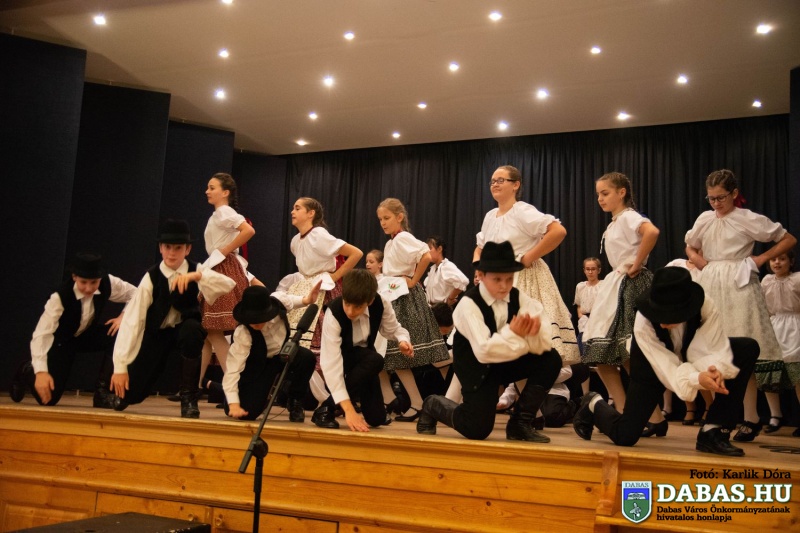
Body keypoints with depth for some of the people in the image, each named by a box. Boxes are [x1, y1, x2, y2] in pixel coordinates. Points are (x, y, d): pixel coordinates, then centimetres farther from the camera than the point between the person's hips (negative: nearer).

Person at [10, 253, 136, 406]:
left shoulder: (107, 283, -26)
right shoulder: (60, 297, -36)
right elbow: (41, 334, -41)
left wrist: (123, 317, -27)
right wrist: (41, 371, -51)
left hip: (89, 334, 3)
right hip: (62, 340, -3)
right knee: (48, 397, -12)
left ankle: (103, 390, -15)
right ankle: (27, 371, 25)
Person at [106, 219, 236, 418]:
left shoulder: (196, 270, -14)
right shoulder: (151, 278, -17)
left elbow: (229, 285, -32)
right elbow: (131, 320, -21)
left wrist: (196, 276, -47)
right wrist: (120, 367, -24)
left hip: (184, 330, 0)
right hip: (156, 334, 0)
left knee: (192, 329, -38)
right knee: (125, 397, -7)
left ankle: (188, 396, -18)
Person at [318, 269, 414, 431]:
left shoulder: (380, 304, -23)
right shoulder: (334, 314, -35)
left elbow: (393, 329, -3)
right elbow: (331, 363, -40)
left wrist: (403, 341, -29)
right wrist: (348, 409, -46)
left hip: (364, 359, 4)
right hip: (342, 357, -4)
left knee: (376, 418, -4)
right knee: (375, 360, -37)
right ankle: (326, 409, -21)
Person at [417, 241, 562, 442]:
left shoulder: (519, 297, -9)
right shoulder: (469, 303, -24)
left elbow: (545, 342, -18)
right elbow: (484, 351, -34)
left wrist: (533, 332, -39)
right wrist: (513, 334, -34)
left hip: (507, 362, 5)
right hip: (478, 369, -5)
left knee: (551, 359, -17)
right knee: (478, 429, -15)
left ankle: (520, 423, -3)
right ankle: (432, 406, 17)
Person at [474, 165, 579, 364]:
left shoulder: (523, 211, -10)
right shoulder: (490, 216, 14)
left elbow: (559, 231, -21)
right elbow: (479, 248, 25)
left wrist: (529, 257, -17)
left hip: (524, 279, -8)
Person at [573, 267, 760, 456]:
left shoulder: (706, 306, -32)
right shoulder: (643, 325, -36)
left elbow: (715, 348, -32)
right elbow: (668, 370, -38)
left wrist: (716, 370, -55)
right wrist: (698, 378, -58)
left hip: (689, 353, 3)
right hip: (654, 365, -3)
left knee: (748, 349, -23)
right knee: (625, 436, -13)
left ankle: (713, 431, -18)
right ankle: (593, 405, 25)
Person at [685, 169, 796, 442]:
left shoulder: (749, 219, -3)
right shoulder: (704, 220, 11)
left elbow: (789, 240, 3)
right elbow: (690, 248, 27)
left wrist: (761, 259, -4)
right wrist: (701, 262, 8)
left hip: (738, 286, -5)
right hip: (711, 286, 5)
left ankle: (751, 419, 0)